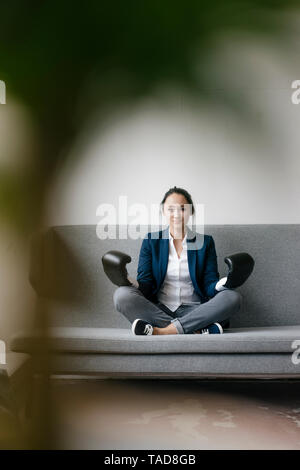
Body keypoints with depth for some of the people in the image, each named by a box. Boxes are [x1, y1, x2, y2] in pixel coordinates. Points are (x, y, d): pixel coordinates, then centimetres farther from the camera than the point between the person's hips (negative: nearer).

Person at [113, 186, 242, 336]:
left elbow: (209, 286, 5)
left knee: (233, 297, -26)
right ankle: (198, 329, -34)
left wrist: (221, 284, -19)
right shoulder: (151, 241, 10)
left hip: (193, 310, 0)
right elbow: (145, 285, 3)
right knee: (121, 294, -27)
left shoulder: (205, 242, 11)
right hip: (158, 310, 0)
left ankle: (162, 331, -33)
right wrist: (133, 284, -21)